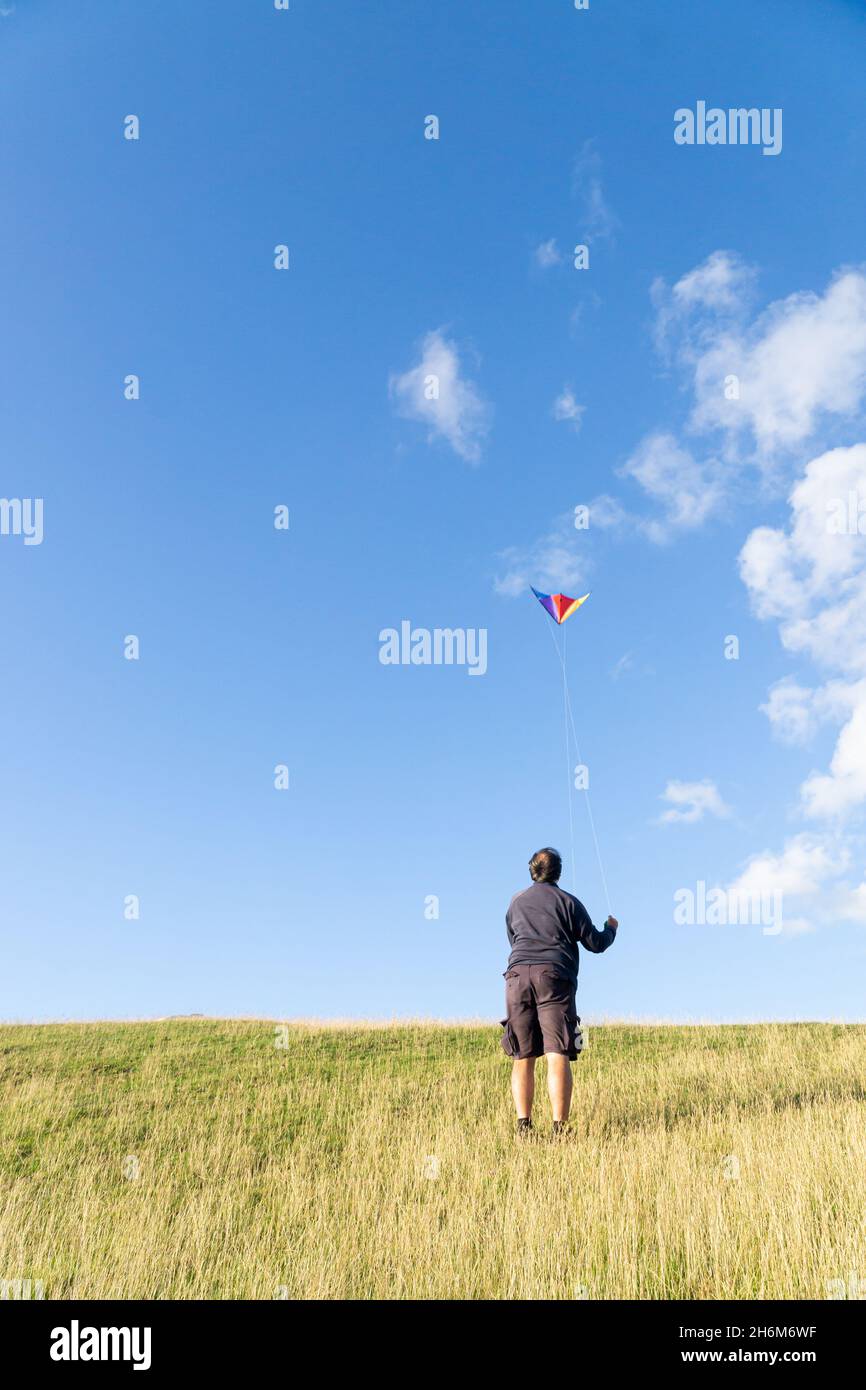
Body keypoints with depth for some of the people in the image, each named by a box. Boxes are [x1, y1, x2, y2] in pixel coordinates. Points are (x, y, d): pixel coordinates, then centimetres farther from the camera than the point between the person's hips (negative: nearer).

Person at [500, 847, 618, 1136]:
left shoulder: (516, 902, 20)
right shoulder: (568, 902, 9)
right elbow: (595, 943, 10)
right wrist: (611, 928, 31)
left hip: (518, 974, 3)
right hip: (554, 977, -3)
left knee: (522, 1058, 7)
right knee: (558, 1056, -6)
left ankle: (523, 1124, 1)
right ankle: (559, 1127, -13)